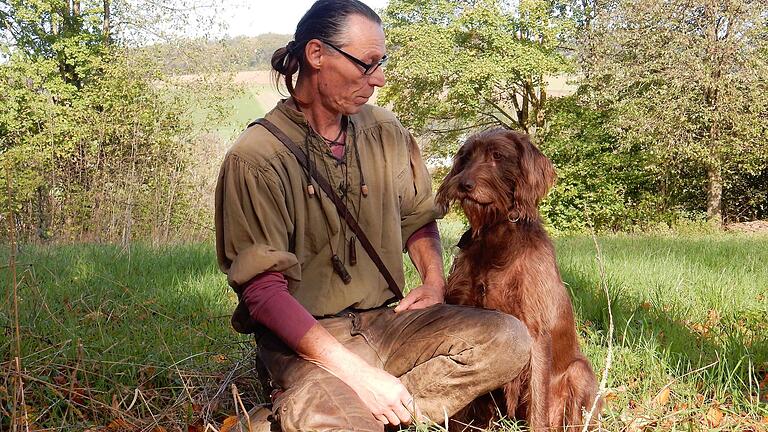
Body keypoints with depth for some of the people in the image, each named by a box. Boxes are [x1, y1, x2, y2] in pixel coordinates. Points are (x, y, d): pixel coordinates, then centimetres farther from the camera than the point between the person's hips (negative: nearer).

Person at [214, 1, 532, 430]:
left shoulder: (387, 132, 7)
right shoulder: (255, 159, -11)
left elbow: (418, 218, 22)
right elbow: (263, 288, -17)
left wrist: (434, 280, 1)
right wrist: (357, 373, -24)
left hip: (386, 322, 7)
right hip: (306, 338, -6)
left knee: (508, 339, -17)